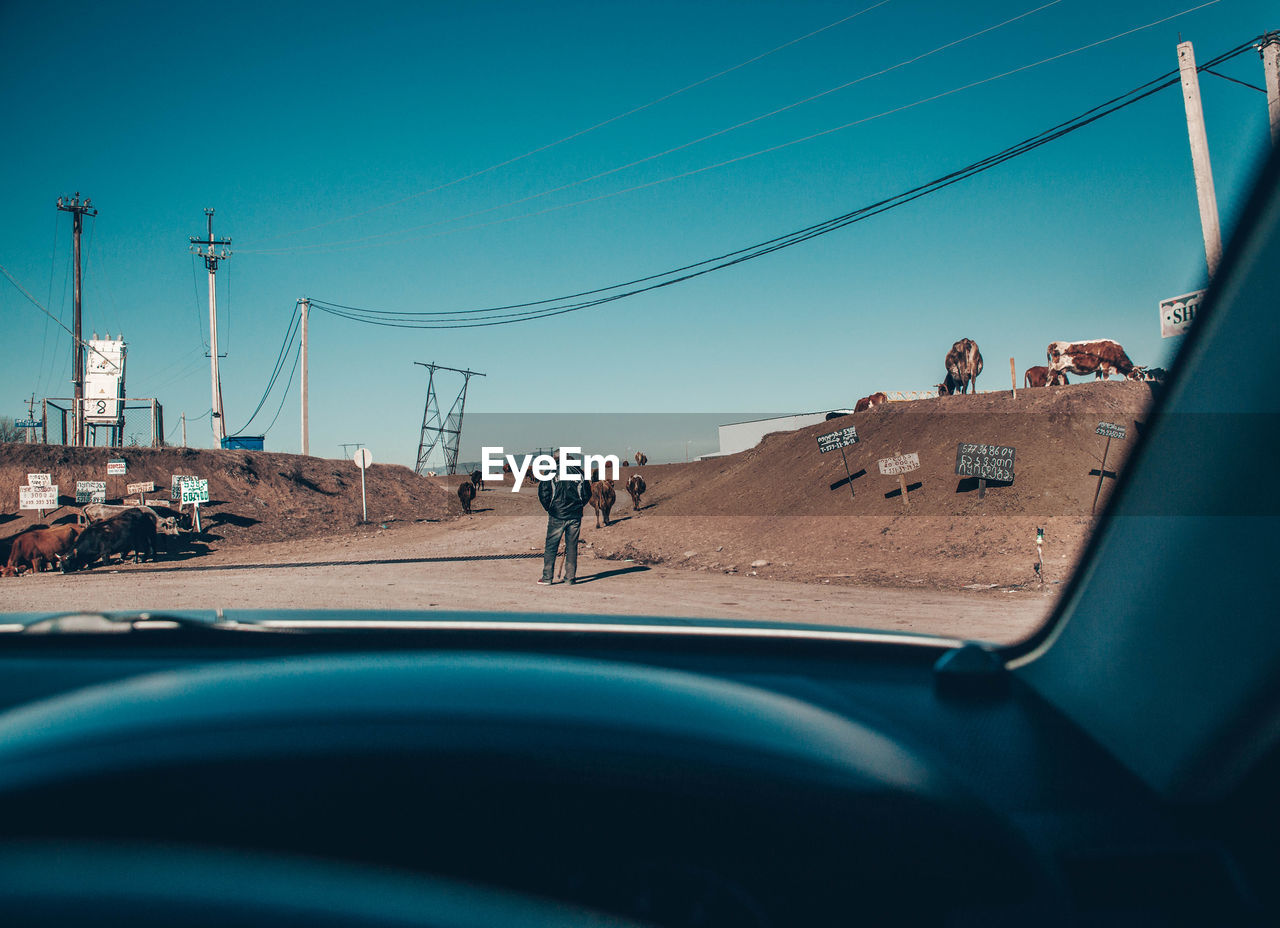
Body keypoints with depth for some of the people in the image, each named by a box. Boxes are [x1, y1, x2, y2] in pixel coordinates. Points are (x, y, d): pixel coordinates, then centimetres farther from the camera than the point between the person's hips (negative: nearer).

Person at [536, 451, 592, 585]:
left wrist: (549, 508, 7)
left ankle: (547, 577, 4)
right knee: (572, 546, 9)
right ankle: (570, 577, 9)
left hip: (556, 515, -2)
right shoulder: (579, 473, 4)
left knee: (551, 546, 4)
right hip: (575, 516, 2)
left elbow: (543, 493, -6)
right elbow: (587, 494, 7)